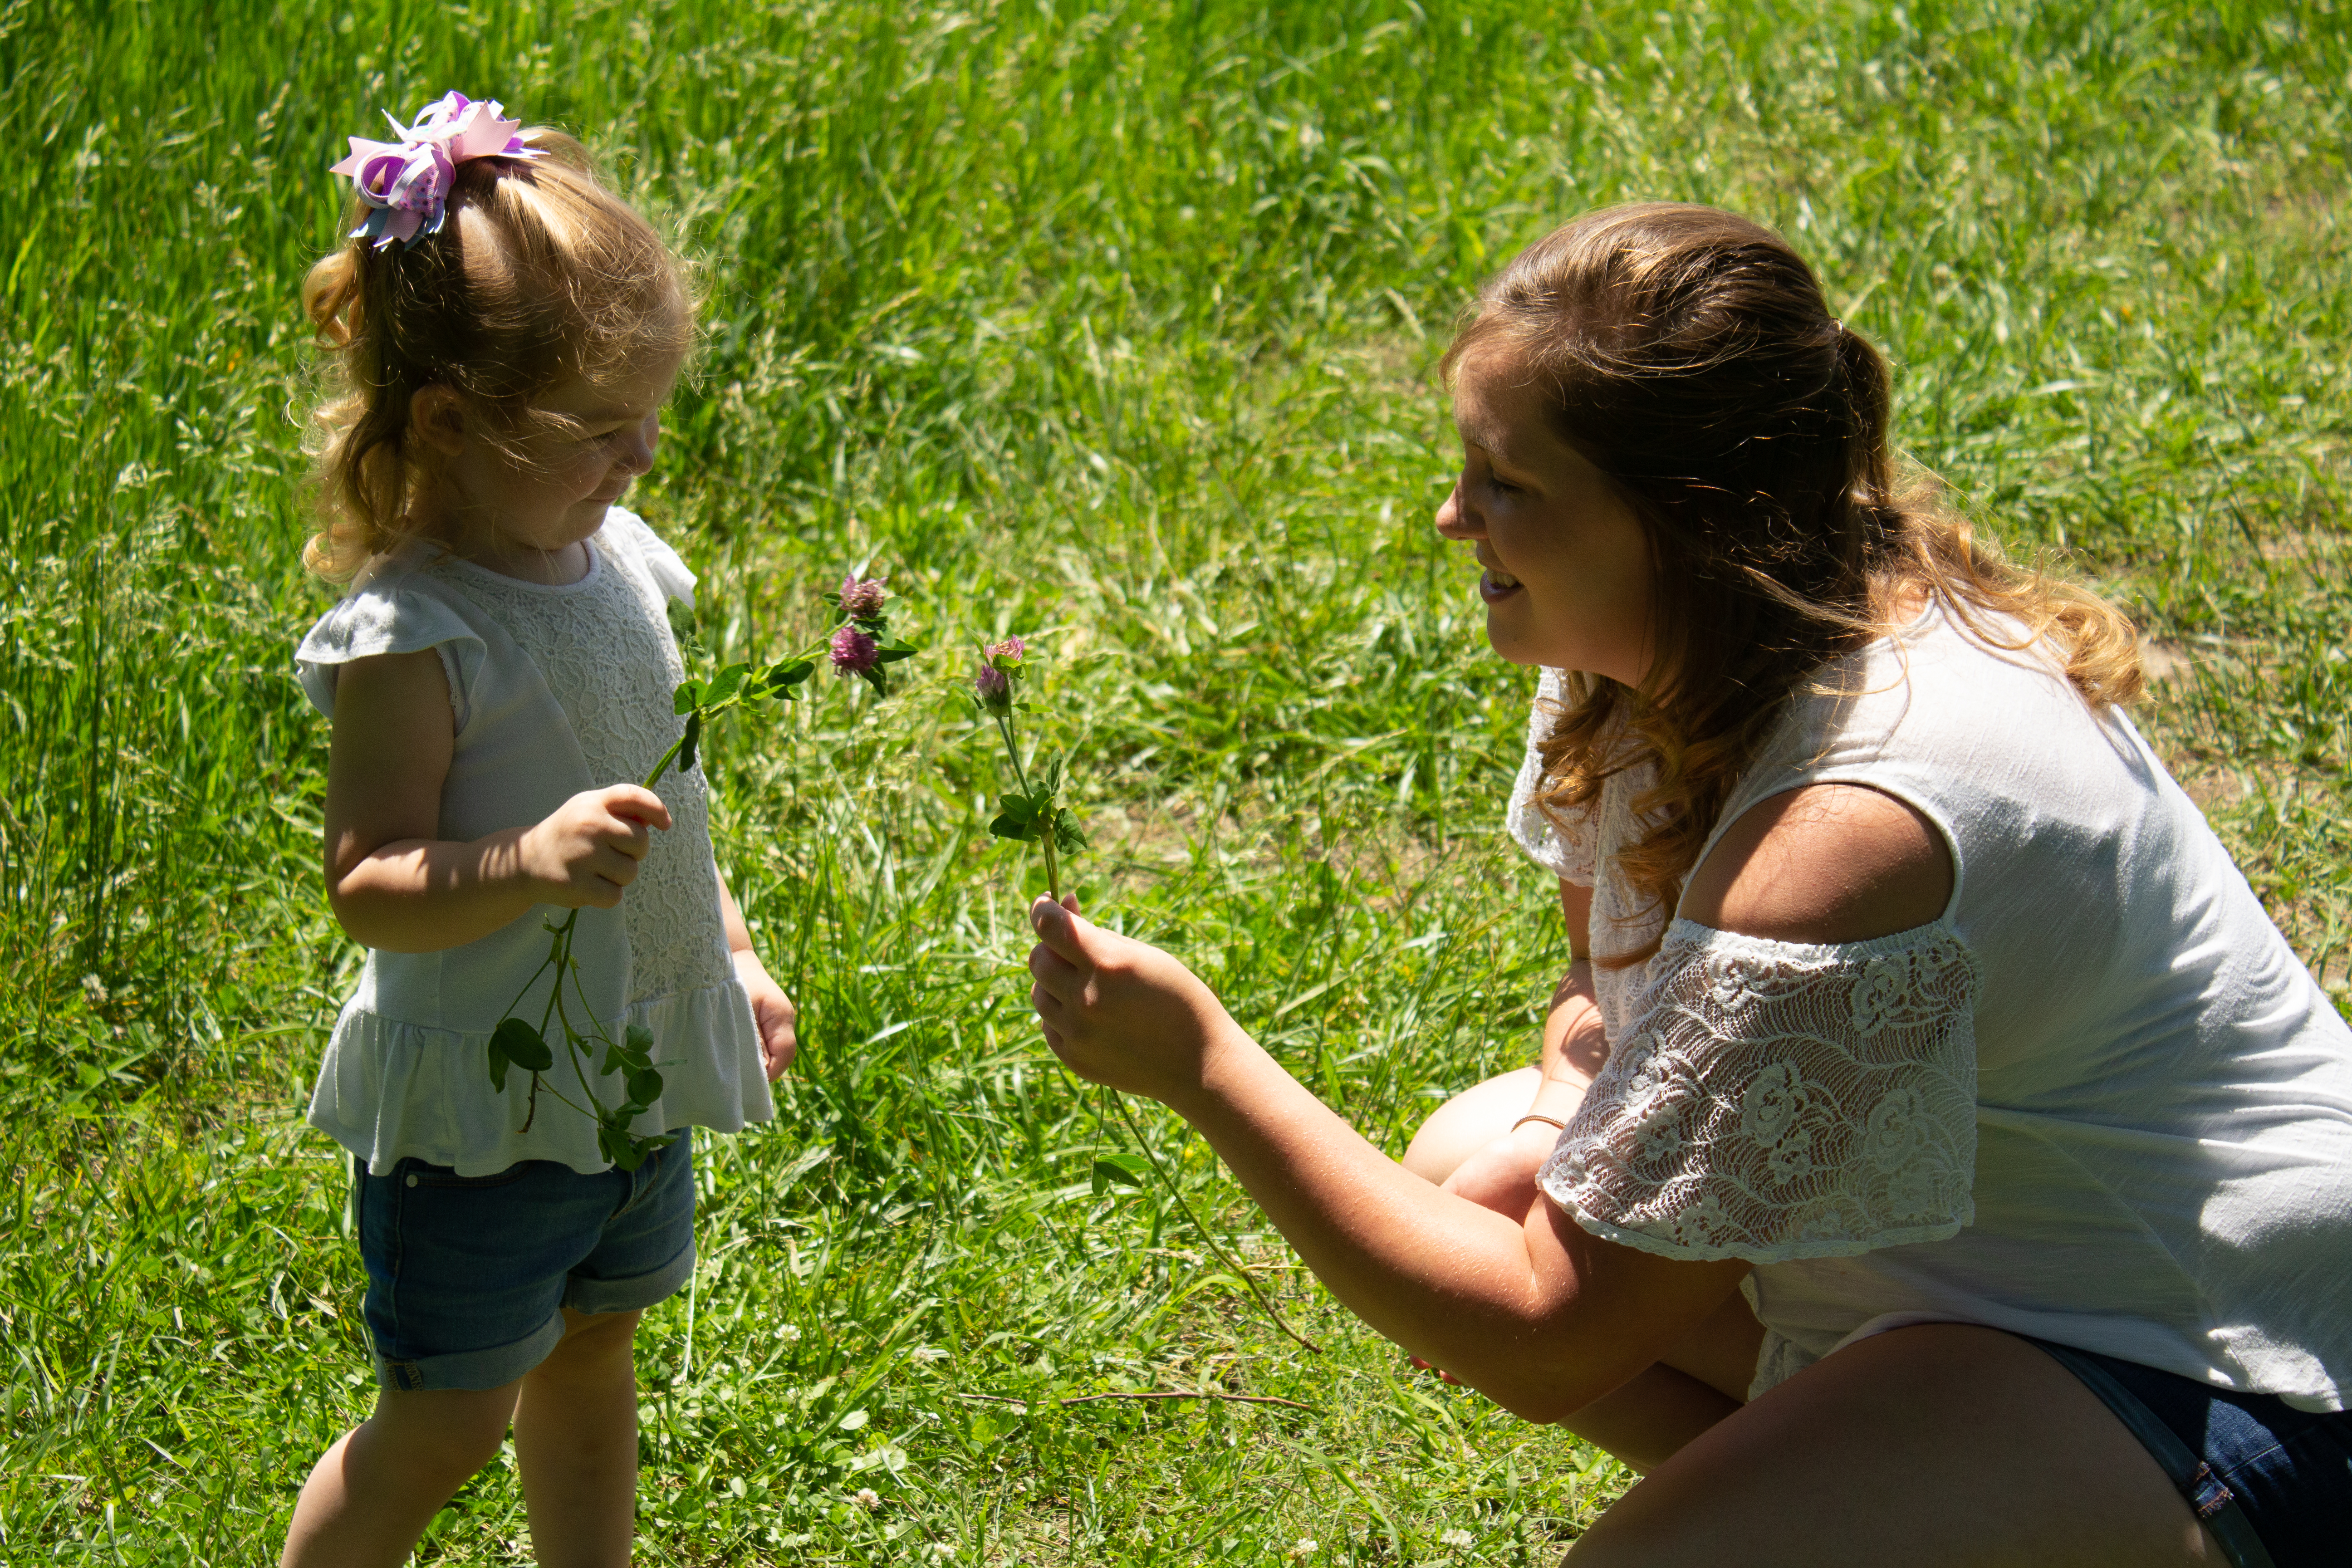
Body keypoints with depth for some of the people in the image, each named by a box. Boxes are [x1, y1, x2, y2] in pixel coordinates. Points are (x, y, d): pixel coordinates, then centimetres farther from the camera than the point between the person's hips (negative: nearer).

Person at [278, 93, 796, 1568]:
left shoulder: (616, 560, 1)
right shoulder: (410, 640, -24)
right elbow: (368, 884, -25)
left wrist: (732, 952, 20)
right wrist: (529, 867, -42)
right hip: (477, 1110, -7)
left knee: (591, 1364, 22)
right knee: (443, 1428, 4)